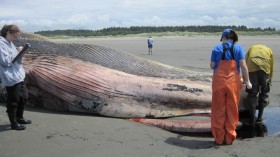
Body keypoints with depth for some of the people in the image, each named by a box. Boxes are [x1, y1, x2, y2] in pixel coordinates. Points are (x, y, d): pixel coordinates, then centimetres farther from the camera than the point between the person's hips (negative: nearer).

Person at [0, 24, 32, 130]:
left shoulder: (10, 43, 14)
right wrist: (17, 52, -13)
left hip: (19, 76, 9)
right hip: (11, 79, -9)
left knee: (24, 97, 18)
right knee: (13, 101, 2)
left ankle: (19, 118, 35)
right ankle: (14, 123, 15)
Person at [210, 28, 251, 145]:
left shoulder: (217, 48, 3)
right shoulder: (238, 48, 3)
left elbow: (212, 66, 2)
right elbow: (243, 65, -5)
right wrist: (247, 81, 1)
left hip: (219, 82, 0)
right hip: (233, 82, 0)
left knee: (218, 110, 8)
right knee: (232, 110, 11)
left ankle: (219, 138, 13)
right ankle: (229, 138, 17)